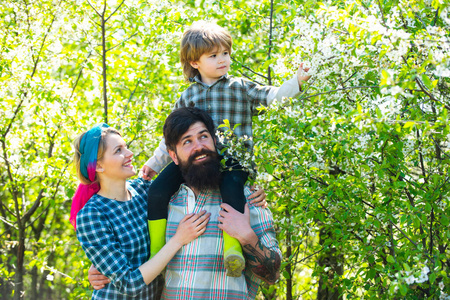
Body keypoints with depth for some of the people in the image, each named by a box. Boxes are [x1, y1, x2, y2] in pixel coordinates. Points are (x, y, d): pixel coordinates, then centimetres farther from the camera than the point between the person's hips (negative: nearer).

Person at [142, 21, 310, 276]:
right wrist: (155, 163, 21)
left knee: (231, 188, -37)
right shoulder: (189, 97, 18)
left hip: (233, 158, -3)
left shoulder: (241, 88, 12)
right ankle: (156, 251, -5)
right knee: (158, 190, -15)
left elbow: (273, 97, 6)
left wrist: (297, 81, -9)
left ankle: (233, 247, -35)